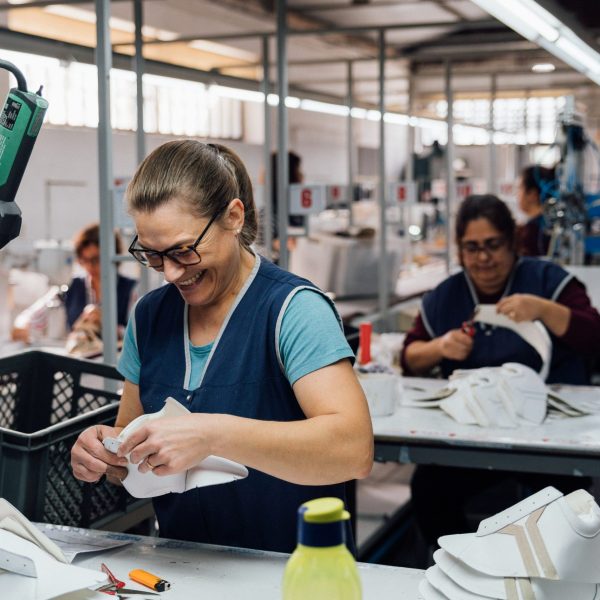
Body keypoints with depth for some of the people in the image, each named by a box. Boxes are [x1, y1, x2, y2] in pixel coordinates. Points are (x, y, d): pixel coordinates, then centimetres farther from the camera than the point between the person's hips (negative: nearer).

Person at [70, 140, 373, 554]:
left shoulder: (294, 310, -12)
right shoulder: (149, 316, 6)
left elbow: (355, 450, -24)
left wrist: (212, 435, -32)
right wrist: (103, 453, -7)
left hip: (294, 571, -6)